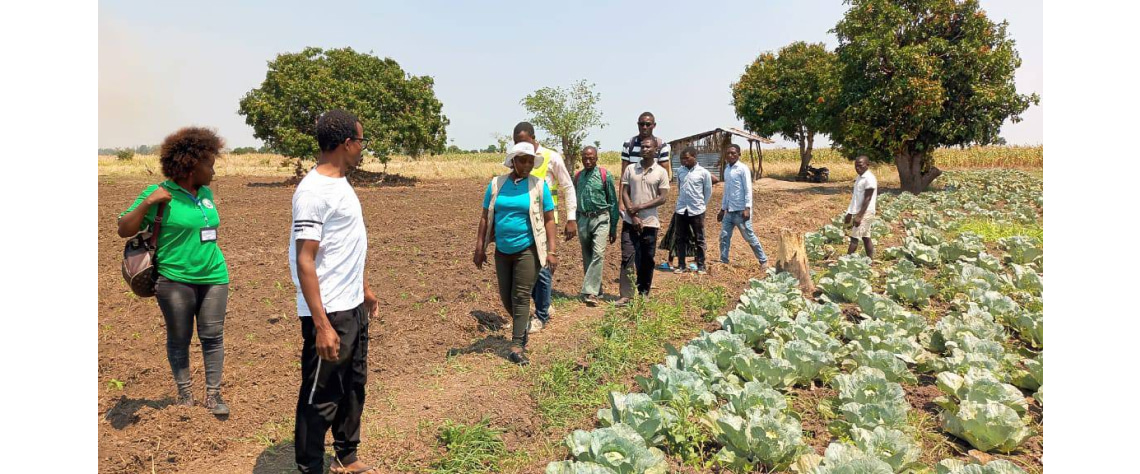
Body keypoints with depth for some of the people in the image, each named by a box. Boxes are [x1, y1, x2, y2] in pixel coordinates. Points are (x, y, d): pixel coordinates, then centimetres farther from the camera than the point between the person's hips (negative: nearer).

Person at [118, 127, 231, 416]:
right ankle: (185, 395, 21)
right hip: (175, 280, -4)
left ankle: (214, 395, 13)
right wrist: (147, 203, -18)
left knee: (212, 336, 5)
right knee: (179, 339, 7)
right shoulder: (159, 194, -6)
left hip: (214, 277, 4)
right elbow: (124, 230, -5)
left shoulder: (206, 193, 10)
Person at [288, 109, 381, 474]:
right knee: (320, 398, 5)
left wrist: (364, 287, 23)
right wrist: (321, 325, -24)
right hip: (330, 313, -9)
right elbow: (305, 261, -22)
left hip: (353, 307, 10)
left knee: (354, 386, 20)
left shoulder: (340, 183, 9)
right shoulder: (313, 191, -19)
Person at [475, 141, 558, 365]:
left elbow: (548, 220, -3)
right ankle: (523, 325, 38)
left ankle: (517, 346, 2)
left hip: (527, 250, -3)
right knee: (506, 297, 12)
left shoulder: (539, 185, -4)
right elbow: (485, 218, 6)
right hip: (502, 251, 4)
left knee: (521, 297, -4)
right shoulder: (496, 184, 2)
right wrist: (480, 248, 3)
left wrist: (551, 251, -9)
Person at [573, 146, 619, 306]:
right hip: (583, 219, 4)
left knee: (598, 254, -17)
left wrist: (613, 228, -1)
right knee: (587, 257, 9)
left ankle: (590, 292, -19)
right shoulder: (578, 177, 9)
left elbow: (613, 201, 0)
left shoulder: (605, 175, -3)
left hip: (600, 218, -4)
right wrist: (575, 222, 13)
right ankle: (596, 290, 21)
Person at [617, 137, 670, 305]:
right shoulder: (630, 169, 4)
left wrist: (640, 207, -15)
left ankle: (644, 294, 22)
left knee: (647, 261, 8)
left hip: (650, 223, -1)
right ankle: (626, 295, -2)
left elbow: (662, 198, -6)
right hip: (630, 221, 1)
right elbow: (624, 193, 2)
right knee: (627, 258, -5)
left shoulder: (661, 172, -1)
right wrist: (633, 216, -9)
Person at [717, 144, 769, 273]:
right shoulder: (726, 169, 13)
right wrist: (722, 209, 18)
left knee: (749, 237, 0)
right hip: (729, 211, 7)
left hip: (740, 210, -7)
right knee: (724, 236, 4)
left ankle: (763, 261, 12)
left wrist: (747, 208, -21)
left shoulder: (743, 169, -9)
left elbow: (748, 189, -13)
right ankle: (723, 262, 11)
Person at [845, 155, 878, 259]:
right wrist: (850, 213, 19)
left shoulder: (869, 179, -15)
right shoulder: (860, 178, 13)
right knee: (866, 237, 9)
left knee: (854, 237, -9)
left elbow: (867, 199, -19)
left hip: (864, 213, -9)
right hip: (858, 212, 9)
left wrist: (859, 215, -23)